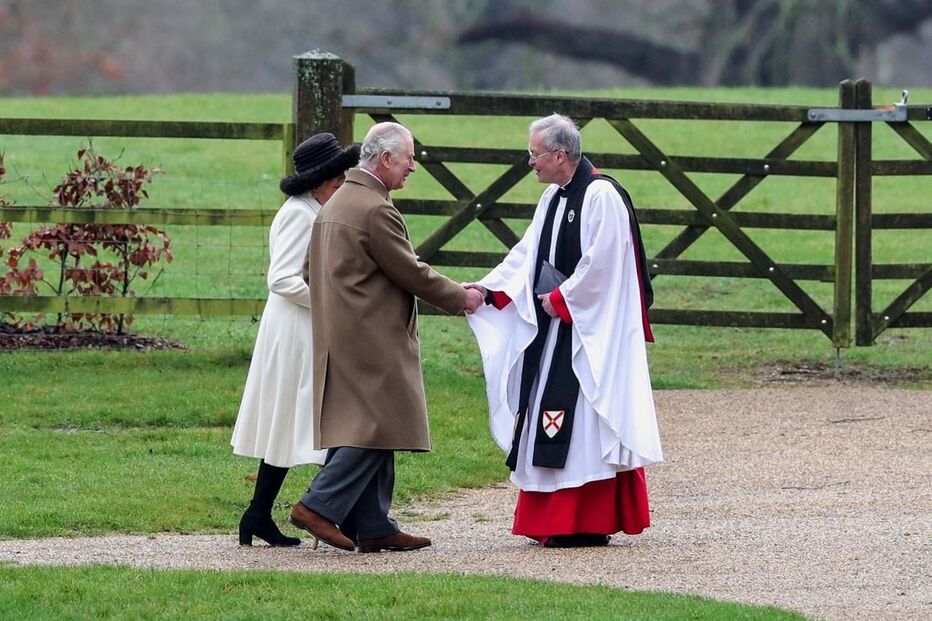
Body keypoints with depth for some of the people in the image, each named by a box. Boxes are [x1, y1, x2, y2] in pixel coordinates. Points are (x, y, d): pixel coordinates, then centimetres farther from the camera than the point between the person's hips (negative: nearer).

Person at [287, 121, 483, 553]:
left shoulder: (336, 204, 15)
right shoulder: (375, 210, -16)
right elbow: (411, 273, -12)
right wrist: (460, 298, 0)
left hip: (342, 337, 10)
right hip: (370, 339, -10)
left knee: (368, 429, 11)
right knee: (377, 425, -8)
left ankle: (373, 527, 11)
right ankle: (319, 506, -12)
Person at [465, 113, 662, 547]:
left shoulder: (601, 197, -16)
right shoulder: (554, 198, 14)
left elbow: (599, 265, -20)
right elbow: (528, 252, 14)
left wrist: (559, 299, -12)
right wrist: (488, 287, 3)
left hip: (590, 330, -10)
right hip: (554, 327, 10)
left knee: (584, 423, -10)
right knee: (553, 423, 9)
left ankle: (590, 524, -8)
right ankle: (554, 518, 13)